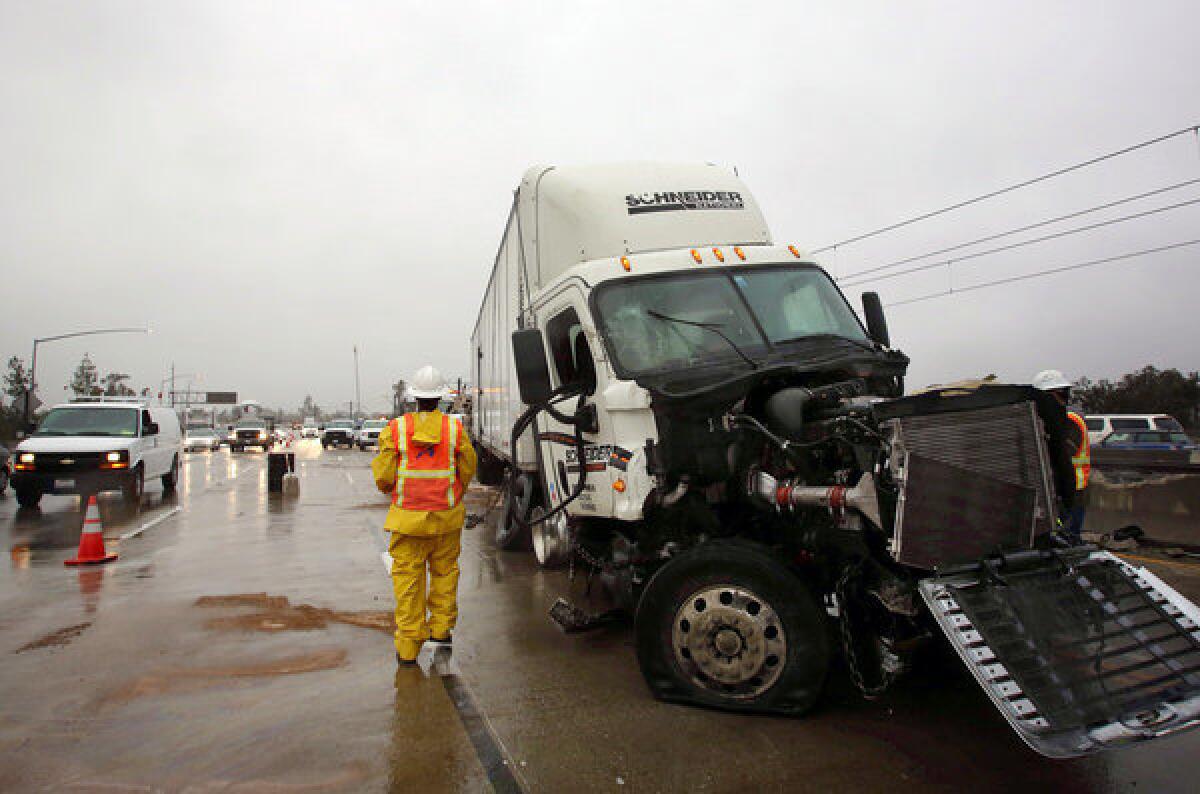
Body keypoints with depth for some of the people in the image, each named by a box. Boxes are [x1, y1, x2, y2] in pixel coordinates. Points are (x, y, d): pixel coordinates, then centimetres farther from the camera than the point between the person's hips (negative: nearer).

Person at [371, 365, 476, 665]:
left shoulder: (395, 429, -7)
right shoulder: (455, 429, -5)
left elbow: (383, 478, -5)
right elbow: (468, 470, 5)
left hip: (408, 516, -1)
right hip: (446, 516, 1)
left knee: (408, 578, 6)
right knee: (445, 570, 18)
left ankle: (408, 646, 10)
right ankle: (440, 626, 29)